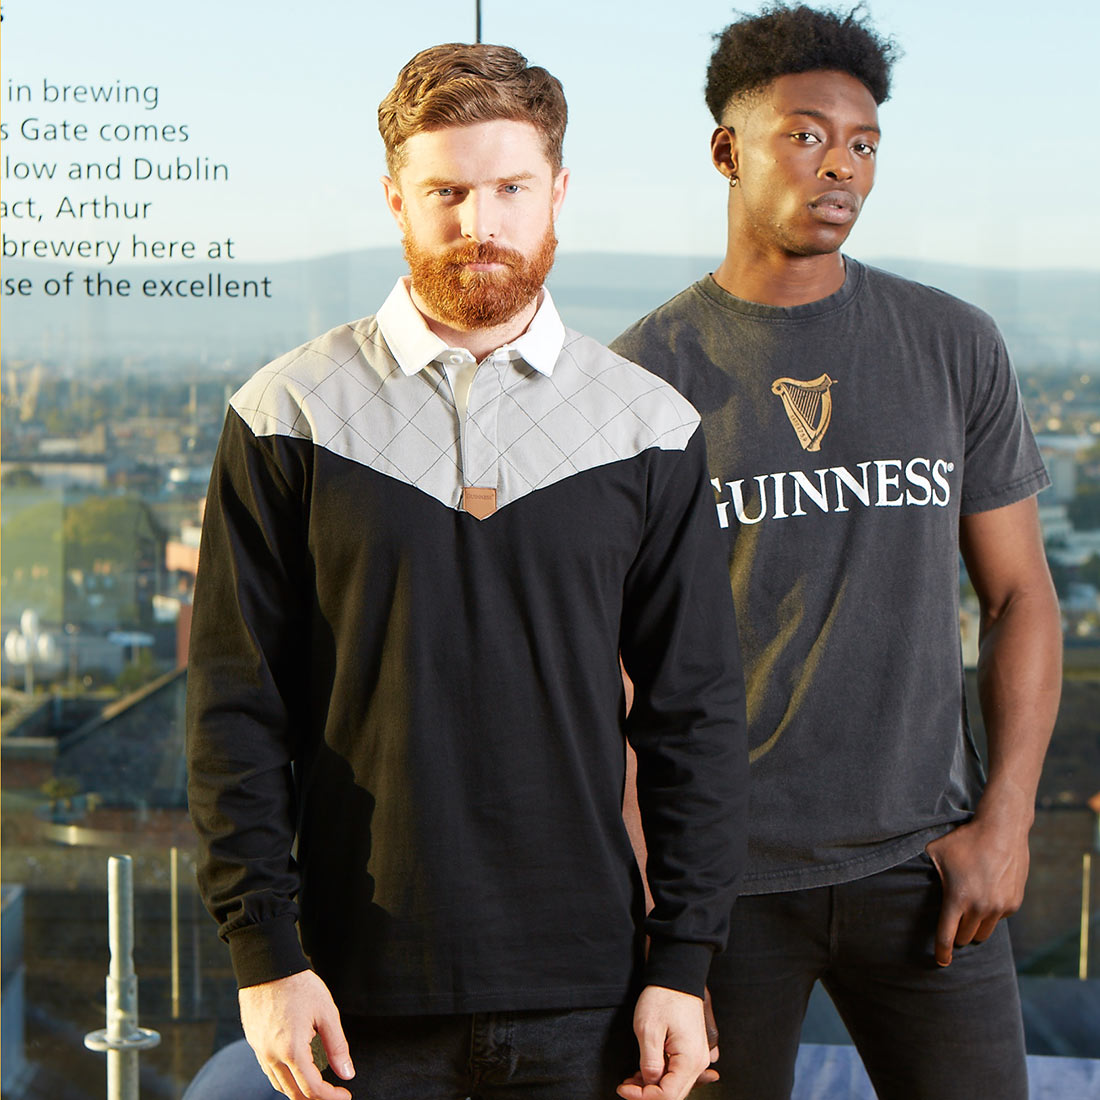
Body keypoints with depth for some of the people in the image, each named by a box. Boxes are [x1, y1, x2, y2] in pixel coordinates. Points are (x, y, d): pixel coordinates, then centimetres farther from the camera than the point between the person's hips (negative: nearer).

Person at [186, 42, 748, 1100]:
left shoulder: (650, 428, 2)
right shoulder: (288, 418, -1)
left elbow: (697, 714, 4)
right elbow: (234, 706, -1)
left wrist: (683, 962, 0)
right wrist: (263, 952, -6)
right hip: (361, 994, -1)